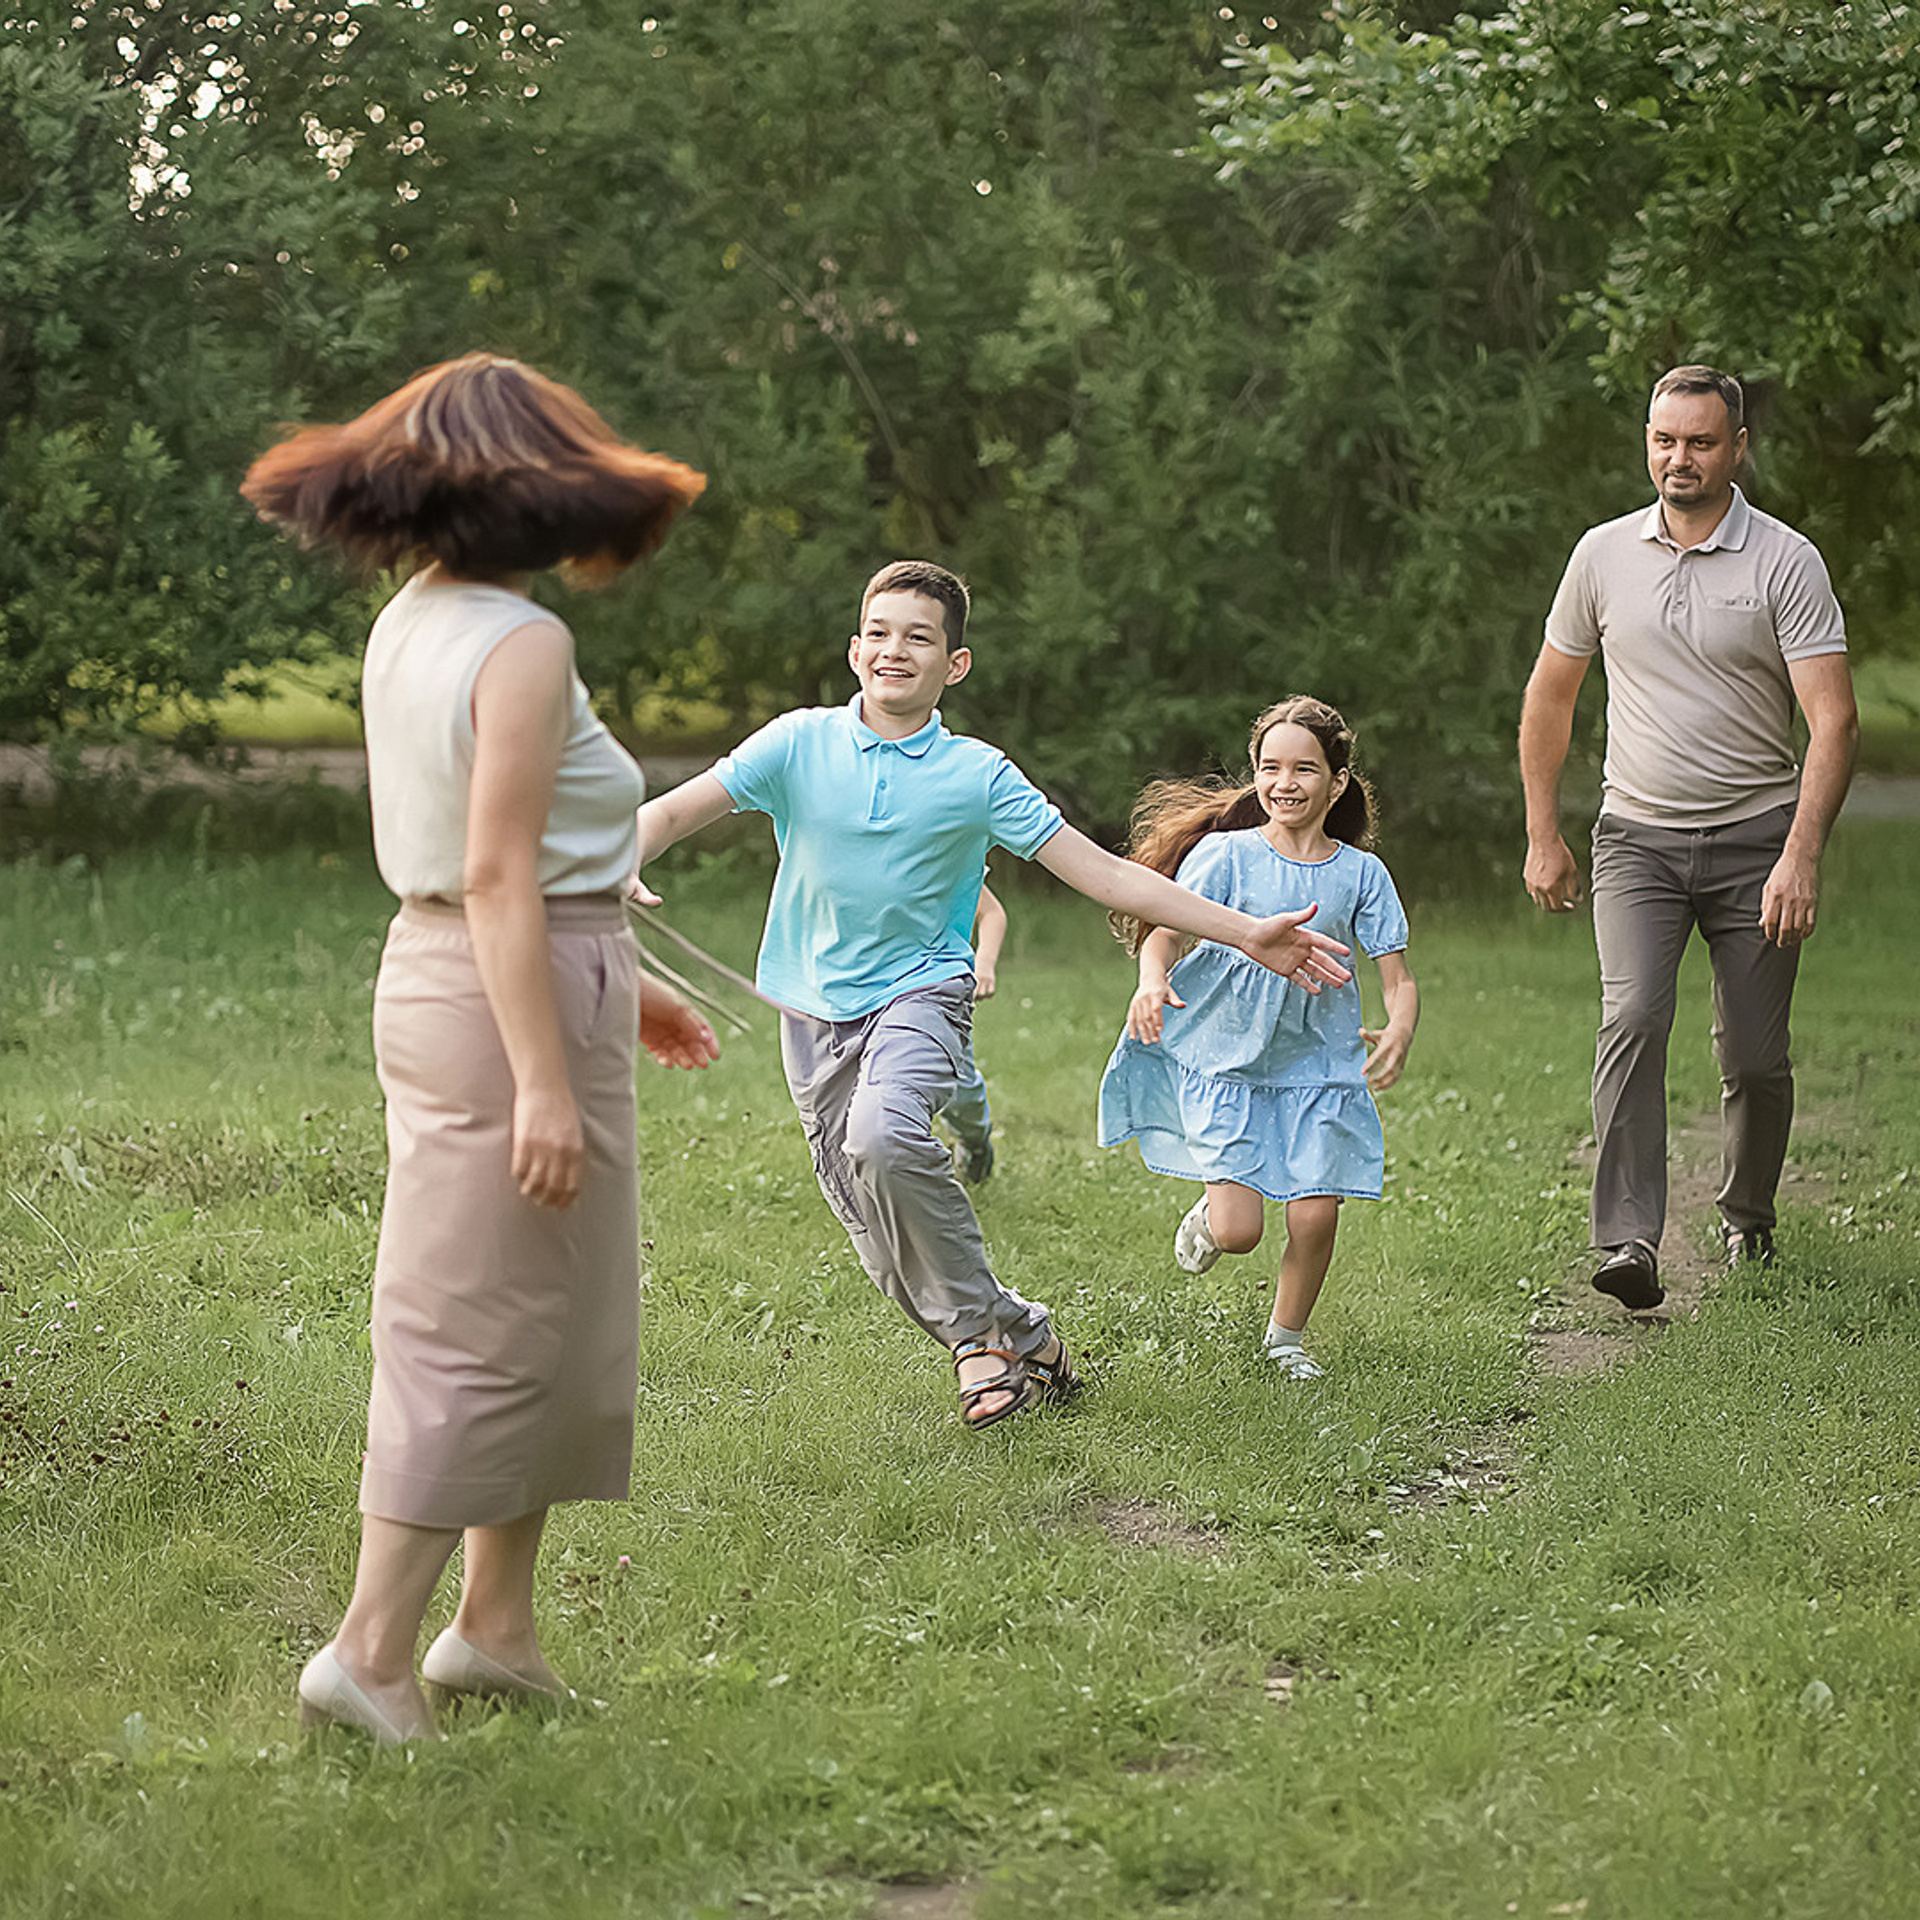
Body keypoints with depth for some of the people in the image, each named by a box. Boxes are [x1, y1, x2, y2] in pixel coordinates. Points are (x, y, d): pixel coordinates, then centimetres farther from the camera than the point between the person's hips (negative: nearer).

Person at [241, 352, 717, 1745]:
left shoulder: (408, 626, 10)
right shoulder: (522, 645, -17)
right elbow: (500, 875, -22)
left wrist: (619, 985, 23)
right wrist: (545, 1079, -22)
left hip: (438, 976, 9)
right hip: (522, 1000, -9)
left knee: (560, 1322, 18)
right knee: (486, 1332, -1)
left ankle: (497, 1620, 26)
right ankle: (374, 1652, 2)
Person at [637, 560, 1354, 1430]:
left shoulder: (977, 774, -4)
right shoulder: (799, 742, -3)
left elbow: (1102, 871, -2)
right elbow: (674, 811, -4)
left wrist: (1247, 933, -6)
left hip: (920, 991, -3)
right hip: (815, 1006, 3)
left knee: (885, 1138, -33)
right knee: (882, 1237, 0)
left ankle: (982, 1328, -16)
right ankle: (1013, 1337, 19)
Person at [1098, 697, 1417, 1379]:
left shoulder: (1360, 874, 1)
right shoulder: (1226, 855, -5)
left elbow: (1398, 979, -1)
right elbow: (1165, 929, -12)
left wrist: (1398, 1032, -23)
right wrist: (1153, 980, -35)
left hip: (1319, 1066, 2)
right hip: (1227, 1061, -2)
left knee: (1316, 1217, -7)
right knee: (1239, 1231, -10)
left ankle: (1286, 1337, 21)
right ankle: (1209, 1213, 29)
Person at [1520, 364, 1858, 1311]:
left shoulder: (1787, 562, -6)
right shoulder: (1604, 554, 4)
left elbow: (1834, 720, -13)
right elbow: (1549, 697, 15)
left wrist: (1801, 858, -22)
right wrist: (1542, 835, 11)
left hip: (1756, 839, -1)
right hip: (1637, 834, 1)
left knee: (1755, 1056, 2)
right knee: (1633, 1018, -19)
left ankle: (1747, 1220, 28)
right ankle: (1628, 1243, -24)